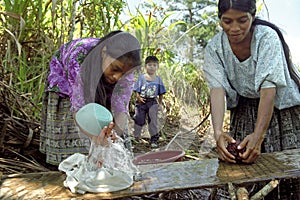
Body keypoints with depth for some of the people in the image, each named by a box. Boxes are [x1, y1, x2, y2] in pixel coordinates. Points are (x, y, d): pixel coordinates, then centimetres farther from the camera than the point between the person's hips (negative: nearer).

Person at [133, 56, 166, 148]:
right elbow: (136, 90, -1)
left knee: (153, 121, -1)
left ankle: (154, 139, 9)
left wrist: (160, 104, 5)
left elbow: (161, 93, 9)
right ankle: (136, 137, 23)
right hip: (141, 102, 0)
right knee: (139, 120, 5)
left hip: (153, 102, 0)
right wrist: (139, 97, -18)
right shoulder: (141, 77, 1)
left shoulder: (158, 79, 5)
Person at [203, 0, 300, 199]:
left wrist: (259, 134, -42)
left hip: (281, 106, -2)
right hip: (245, 109, 3)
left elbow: (268, 89, -32)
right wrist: (218, 132, -39)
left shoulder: (267, 37, -24)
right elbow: (217, 89, -24)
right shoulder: (214, 47, -14)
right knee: (241, 160, -1)